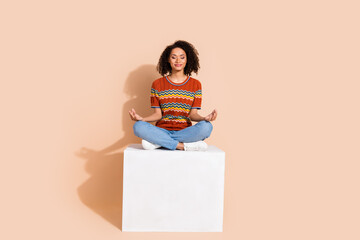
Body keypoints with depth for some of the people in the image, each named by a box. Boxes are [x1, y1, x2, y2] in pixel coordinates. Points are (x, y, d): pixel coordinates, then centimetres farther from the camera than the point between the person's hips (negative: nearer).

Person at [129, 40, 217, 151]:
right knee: (138, 127, -29)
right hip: (162, 130, 0)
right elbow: (158, 114, 5)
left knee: (206, 126, -32)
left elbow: (193, 114, 4)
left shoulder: (195, 84, 8)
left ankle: (157, 142, -27)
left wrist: (204, 118, -19)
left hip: (185, 132, 0)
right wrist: (142, 119, -14)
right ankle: (183, 145, -29)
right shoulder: (157, 84, 8)